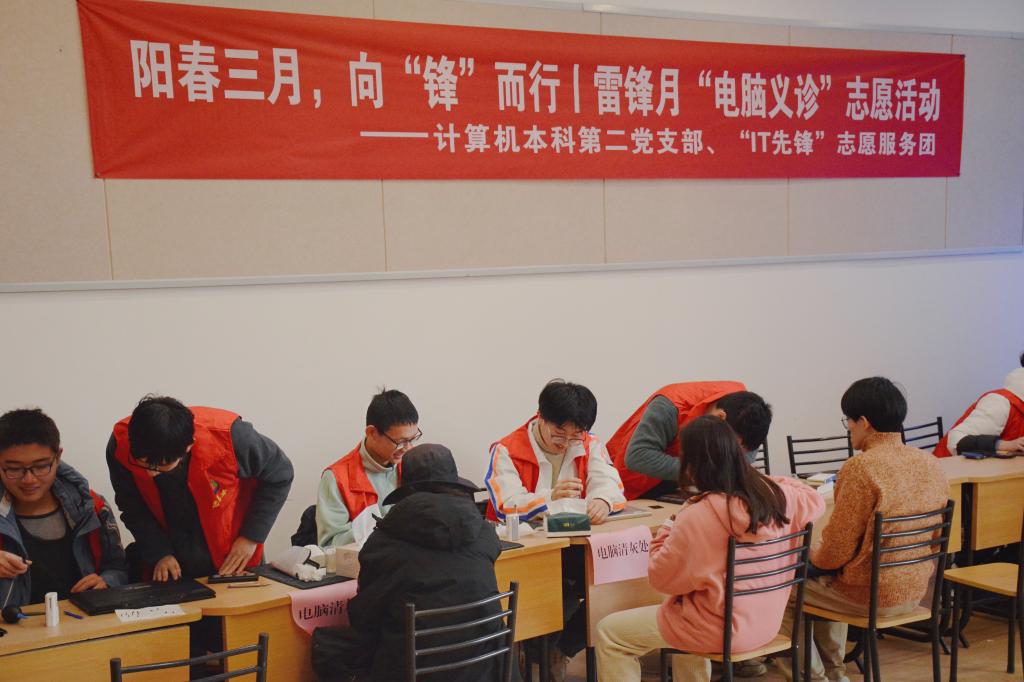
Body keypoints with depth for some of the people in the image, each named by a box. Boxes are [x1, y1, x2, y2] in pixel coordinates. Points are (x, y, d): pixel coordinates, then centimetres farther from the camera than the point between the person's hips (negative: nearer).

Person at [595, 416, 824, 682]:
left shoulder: (698, 517, -26)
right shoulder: (775, 495, -8)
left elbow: (660, 578, -14)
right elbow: (815, 500, 16)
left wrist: (667, 530, -2)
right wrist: (769, 479, 21)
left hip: (723, 630, -7)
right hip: (766, 622, 8)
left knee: (608, 633, 6)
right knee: (684, 611, 38)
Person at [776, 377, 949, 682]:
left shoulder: (860, 468, -23)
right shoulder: (930, 463, -1)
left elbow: (836, 551, -19)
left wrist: (812, 553, 4)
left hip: (871, 596, -7)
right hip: (916, 590, 8)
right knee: (826, 581, 32)